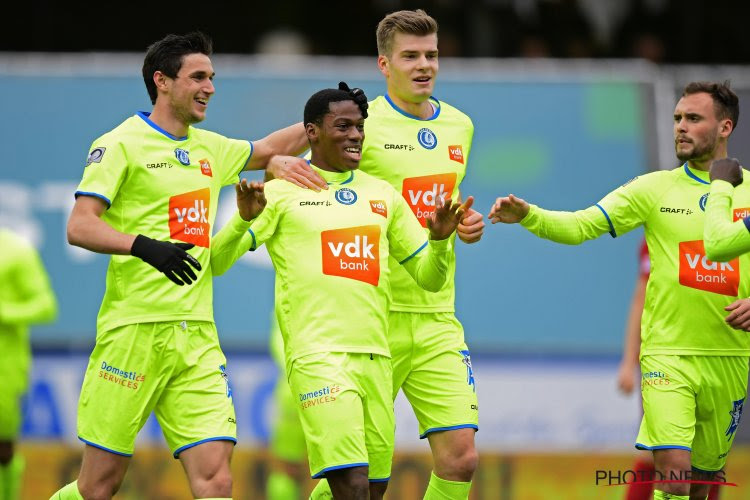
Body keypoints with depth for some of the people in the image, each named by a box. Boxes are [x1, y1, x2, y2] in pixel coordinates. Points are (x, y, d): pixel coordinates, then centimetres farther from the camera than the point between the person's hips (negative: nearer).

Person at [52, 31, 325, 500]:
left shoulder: (209, 148, 17)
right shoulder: (121, 145, -3)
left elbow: (269, 149, 36)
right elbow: (79, 226, -13)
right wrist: (145, 246, -28)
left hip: (198, 335, 6)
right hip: (135, 331, -6)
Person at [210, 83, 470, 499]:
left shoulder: (382, 195, 16)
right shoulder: (282, 194, 3)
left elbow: (429, 278, 20)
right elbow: (217, 262, -3)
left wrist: (440, 239, -1)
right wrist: (244, 217, -21)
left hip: (375, 356, 6)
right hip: (318, 356, -6)